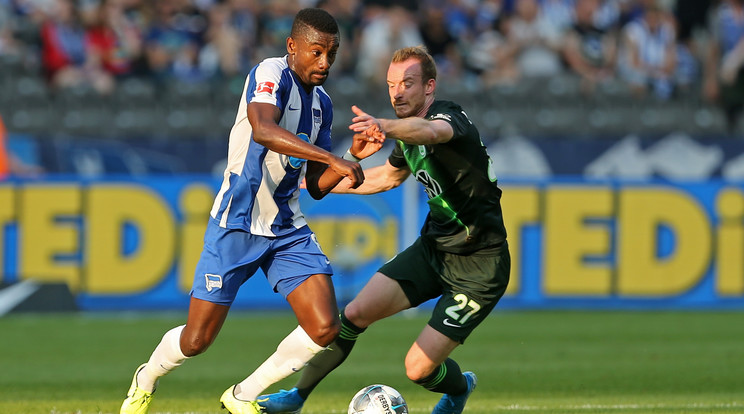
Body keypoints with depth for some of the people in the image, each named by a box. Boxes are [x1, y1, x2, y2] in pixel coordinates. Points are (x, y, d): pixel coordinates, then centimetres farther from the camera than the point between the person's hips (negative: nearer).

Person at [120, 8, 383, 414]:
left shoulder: (321, 103, 9)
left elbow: (316, 187, 14)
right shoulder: (272, 74, -14)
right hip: (237, 224, -6)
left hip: (287, 228, 6)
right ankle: (146, 380, 33)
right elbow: (263, 129, -36)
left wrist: (353, 156, -4)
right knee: (196, 340, -1)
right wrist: (331, 158, -41)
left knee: (325, 328, -10)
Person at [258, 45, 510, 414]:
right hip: (433, 246, 8)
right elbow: (388, 176, 30)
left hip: (478, 268, -8)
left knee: (418, 369, -9)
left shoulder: (449, 116, -20)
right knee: (355, 314, -7)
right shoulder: (408, 134, 7)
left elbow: (430, 131, -47)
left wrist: (384, 127, -68)